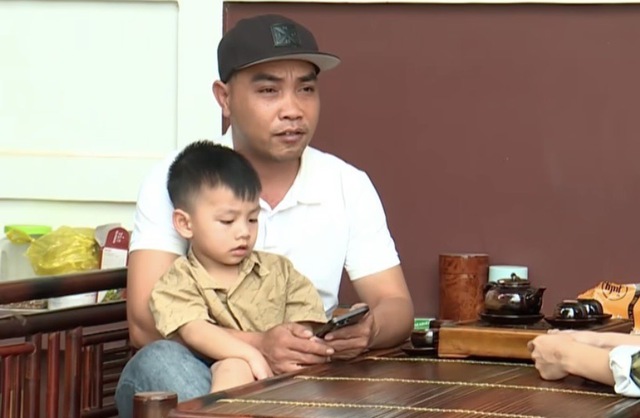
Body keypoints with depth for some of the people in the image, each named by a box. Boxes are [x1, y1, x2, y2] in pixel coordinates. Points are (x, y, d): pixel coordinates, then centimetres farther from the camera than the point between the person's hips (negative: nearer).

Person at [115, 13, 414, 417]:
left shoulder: (350, 186, 7)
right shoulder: (175, 182, -4)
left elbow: (397, 308, 4)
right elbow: (145, 322, -14)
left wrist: (368, 329, -22)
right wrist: (256, 345, -31)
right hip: (202, 384, -2)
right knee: (159, 363, -35)